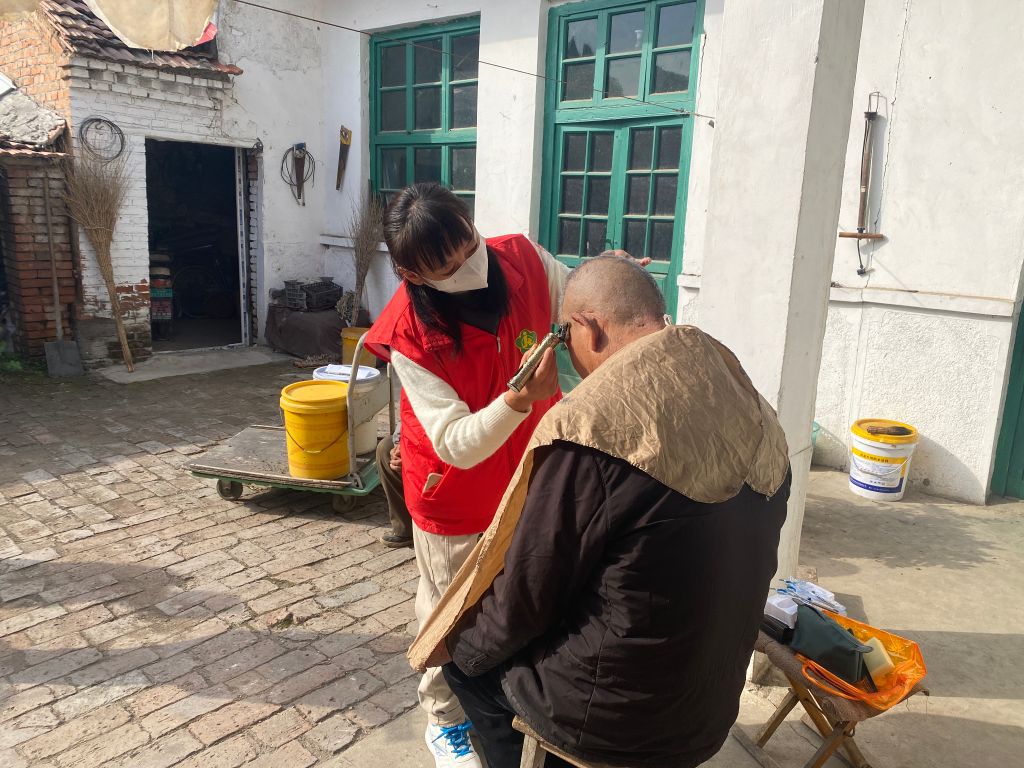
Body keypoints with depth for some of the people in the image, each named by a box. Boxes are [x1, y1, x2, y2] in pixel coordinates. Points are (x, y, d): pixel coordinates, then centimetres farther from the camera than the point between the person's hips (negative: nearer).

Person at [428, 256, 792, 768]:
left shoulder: (587, 428, -27)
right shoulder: (758, 418, -6)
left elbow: (527, 595, -17)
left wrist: (457, 643, 4)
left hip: (613, 724, -6)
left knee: (467, 654, 20)